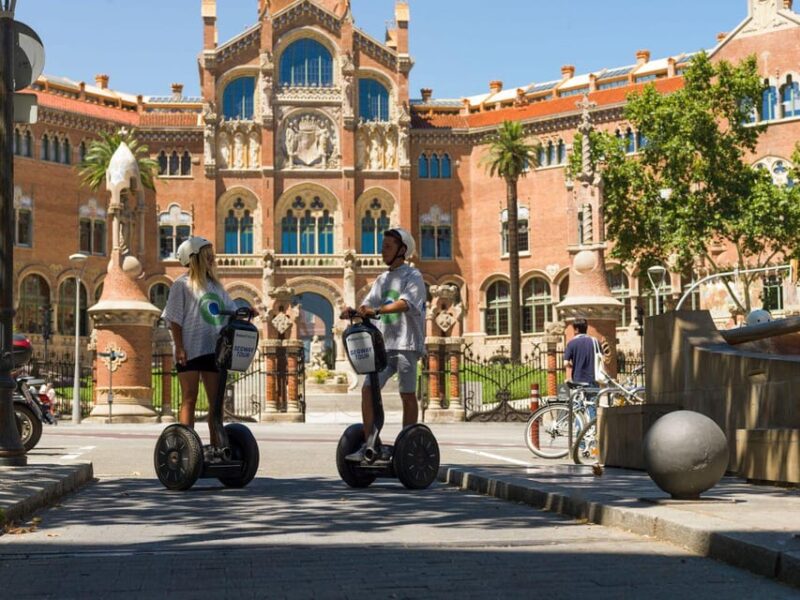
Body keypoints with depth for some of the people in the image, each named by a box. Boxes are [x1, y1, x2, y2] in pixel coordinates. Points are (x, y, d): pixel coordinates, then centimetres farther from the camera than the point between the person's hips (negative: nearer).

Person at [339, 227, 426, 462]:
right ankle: (368, 445, 0)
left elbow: (404, 303, -20)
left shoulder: (412, 276, -2)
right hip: (383, 342, 6)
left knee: (407, 395, -1)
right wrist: (352, 311, -11)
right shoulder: (382, 279, 19)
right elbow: (368, 306, 10)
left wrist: (377, 310, -33)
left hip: (406, 342, -6)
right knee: (368, 389, -4)